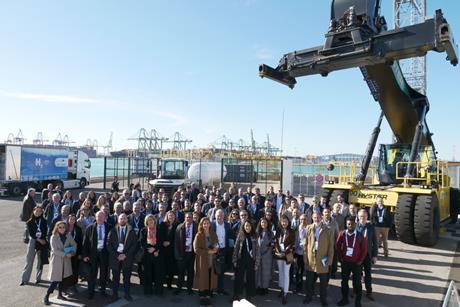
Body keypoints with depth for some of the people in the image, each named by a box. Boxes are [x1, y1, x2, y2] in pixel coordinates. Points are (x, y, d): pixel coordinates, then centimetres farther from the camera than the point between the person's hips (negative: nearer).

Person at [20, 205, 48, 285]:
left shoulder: (44, 221, 3)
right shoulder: (30, 222, 1)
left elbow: (46, 232, 1)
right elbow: (30, 233, -5)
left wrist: (43, 240, -13)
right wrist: (38, 239, -13)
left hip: (42, 242, 1)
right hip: (33, 241, -1)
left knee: (40, 261, 7)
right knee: (29, 261, 0)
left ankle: (38, 277, 18)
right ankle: (24, 279, 8)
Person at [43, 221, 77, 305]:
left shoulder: (68, 235, 2)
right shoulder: (53, 237, -11)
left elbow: (74, 244, 4)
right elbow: (55, 250, -17)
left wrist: (73, 252, -15)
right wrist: (65, 254, -22)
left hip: (66, 260, 5)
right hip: (56, 261, -4)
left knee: (62, 278, 15)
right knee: (55, 280, -6)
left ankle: (60, 294, 31)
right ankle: (46, 297, 8)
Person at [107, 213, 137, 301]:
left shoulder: (131, 231, 5)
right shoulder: (113, 231, 4)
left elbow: (134, 245, 0)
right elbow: (109, 244, -1)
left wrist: (126, 255, -10)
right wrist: (116, 255, -9)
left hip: (127, 257, 0)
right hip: (115, 256, 0)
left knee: (127, 277, 4)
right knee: (115, 277, 7)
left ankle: (127, 294, 15)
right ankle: (115, 294, 20)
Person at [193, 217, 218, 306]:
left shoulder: (213, 234, 6)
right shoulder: (199, 236, -7)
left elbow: (216, 246, 15)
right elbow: (196, 249, -12)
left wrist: (215, 249, -8)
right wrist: (208, 252, -16)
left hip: (212, 261, 3)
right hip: (202, 261, -3)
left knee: (210, 280, 5)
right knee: (203, 280, 3)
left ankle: (208, 296, 17)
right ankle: (202, 297, 16)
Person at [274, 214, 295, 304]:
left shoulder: (291, 232, -5)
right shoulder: (278, 232, 6)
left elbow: (292, 245, -8)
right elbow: (276, 242, 4)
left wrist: (284, 253, -16)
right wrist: (277, 252, -10)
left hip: (287, 255, -4)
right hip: (279, 255, 4)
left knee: (286, 274, -4)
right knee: (280, 272, 13)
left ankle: (285, 294, -1)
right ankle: (282, 289, 27)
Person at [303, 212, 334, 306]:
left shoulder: (327, 230, -4)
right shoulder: (308, 228, 0)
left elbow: (331, 246, -2)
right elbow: (305, 244, 1)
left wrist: (330, 260, -7)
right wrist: (305, 258, -3)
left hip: (323, 259, -1)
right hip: (310, 259, 1)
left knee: (323, 282, 11)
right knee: (310, 280, 14)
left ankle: (323, 298, 28)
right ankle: (309, 296, 32)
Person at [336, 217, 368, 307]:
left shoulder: (360, 235, -10)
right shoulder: (342, 234, -7)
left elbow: (364, 249, -3)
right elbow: (338, 246, 4)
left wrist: (360, 260, -4)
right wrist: (340, 257, 2)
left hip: (356, 263, -2)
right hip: (345, 262, 2)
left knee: (357, 282, 7)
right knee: (344, 280, 12)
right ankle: (345, 299, 27)